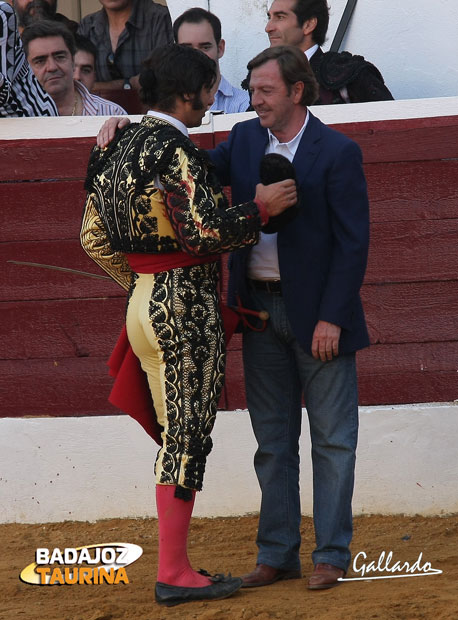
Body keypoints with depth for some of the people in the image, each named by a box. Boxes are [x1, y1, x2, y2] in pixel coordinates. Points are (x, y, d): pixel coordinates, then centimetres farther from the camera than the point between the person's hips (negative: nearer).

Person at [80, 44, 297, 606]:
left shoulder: (119, 147, 10)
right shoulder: (176, 152, -17)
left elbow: (93, 237, 14)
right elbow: (207, 232, -26)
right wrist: (260, 207, -11)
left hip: (143, 302, 9)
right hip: (185, 306, -9)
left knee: (176, 435, 15)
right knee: (187, 437, -2)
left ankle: (174, 565, 19)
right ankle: (174, 575, 2)